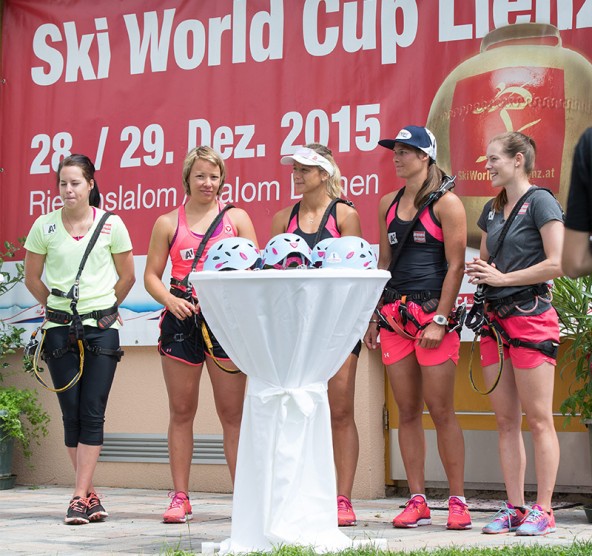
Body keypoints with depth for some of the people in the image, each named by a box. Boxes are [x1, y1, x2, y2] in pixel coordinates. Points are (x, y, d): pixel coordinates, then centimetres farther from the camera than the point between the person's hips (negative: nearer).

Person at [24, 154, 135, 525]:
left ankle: (80, 496, -6)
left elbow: (127, 276, 10)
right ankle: (91, 495, 10)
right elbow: (32, 278, 12)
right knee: (71, 413, 1)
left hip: (101, 327, -1)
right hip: (60, 328, 1)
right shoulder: (44, 226, 1)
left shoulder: (111, 225, -1)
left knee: (92, 412, -7)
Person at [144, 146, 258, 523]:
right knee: (181, 411, 4)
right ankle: (180, 497, 9)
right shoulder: (168, 223, 10)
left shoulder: (237, 218, 10)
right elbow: (151, 275, 9)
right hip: (181, 319, 1)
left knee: (232, 412, 0)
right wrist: (170, 300, -10)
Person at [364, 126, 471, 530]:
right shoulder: (388, 204, 15)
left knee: (441, 410, -5)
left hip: (433, 313, -6)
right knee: (407, 412, 5)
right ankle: (418, 502, 9)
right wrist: (373, 317, 12)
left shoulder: (446, 203, -4)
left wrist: (439, 321, -14)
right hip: (394, 315, 6)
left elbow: (456, 265, -8)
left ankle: (458, 501, 2)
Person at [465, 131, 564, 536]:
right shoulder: (493, 209, 16)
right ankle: (515, 508, 11)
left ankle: (543, 510, 0)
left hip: (530, 317, -8)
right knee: (506, 421, 7)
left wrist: (502, 278, -12)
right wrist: (480, 273, 3)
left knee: (538, 419, -4)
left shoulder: (540, 201, -6)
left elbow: (557, 263, -14)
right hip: (495, 318, 8)